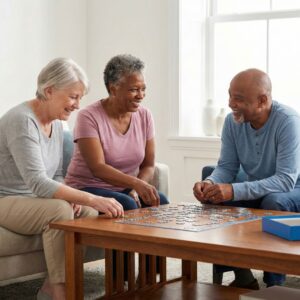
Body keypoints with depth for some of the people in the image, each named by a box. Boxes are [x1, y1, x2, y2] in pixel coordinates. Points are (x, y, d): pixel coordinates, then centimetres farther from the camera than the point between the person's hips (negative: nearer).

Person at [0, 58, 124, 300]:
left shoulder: (56, 123, 5)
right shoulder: (22, 121, -23)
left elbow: (55, 175, 14)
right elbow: (37, 182, -32)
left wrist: (72, 197, -9)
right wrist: (92, 199, -39)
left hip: (33, 201, 8)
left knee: (89, 214, -13)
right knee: (59, 210, -32)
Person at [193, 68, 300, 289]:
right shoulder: (233, 121, -9)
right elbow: (227, 167, -4)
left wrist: (234, 191, -44)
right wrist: (210, 183, -29)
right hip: (259, 191, 6)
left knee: (273, 202, -36)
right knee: (214, 198, -16)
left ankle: (274, 284, -20)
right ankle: (241, 276, -4)